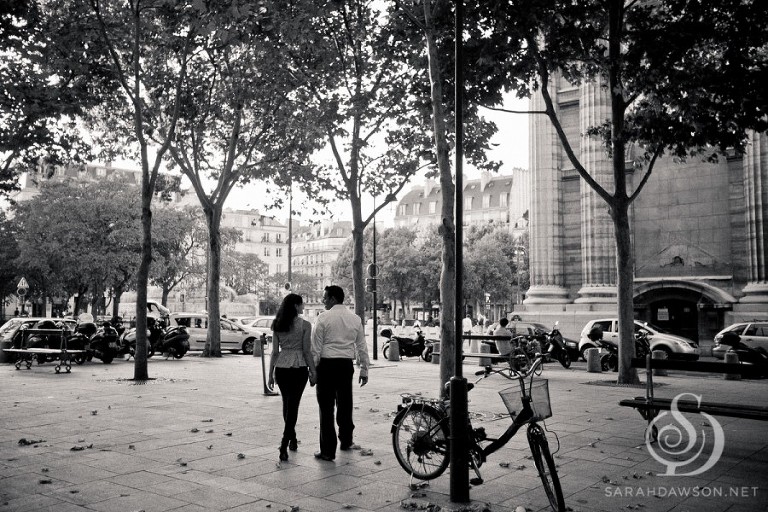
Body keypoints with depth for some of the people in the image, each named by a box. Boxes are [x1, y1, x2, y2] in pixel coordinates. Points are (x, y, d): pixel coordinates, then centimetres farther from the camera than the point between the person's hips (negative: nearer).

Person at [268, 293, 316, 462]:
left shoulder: (277, 325, 5)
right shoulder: (305, 325, -8)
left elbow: (275, 352, 6)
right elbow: (307, 351, -9)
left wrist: (271, 373, 11)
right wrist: (313, 372, -1)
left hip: (281, 367, 5)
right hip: (299, 368, -5)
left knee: (287, 404, 18)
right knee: (293, 405, 0)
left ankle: (292, 439, 32)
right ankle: (284, 444, -9)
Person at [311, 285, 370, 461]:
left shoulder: (323, 318, -7)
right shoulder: (355, 319, 6)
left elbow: (316, 347, -7)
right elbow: (362, 347, 9)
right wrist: (364, 370, 15)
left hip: (327, 365, -4)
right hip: (346, 365, 4)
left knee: (326, 407, 0)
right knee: (345, 404, 19)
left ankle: (328, 450, 2)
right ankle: (346, 441, 33)